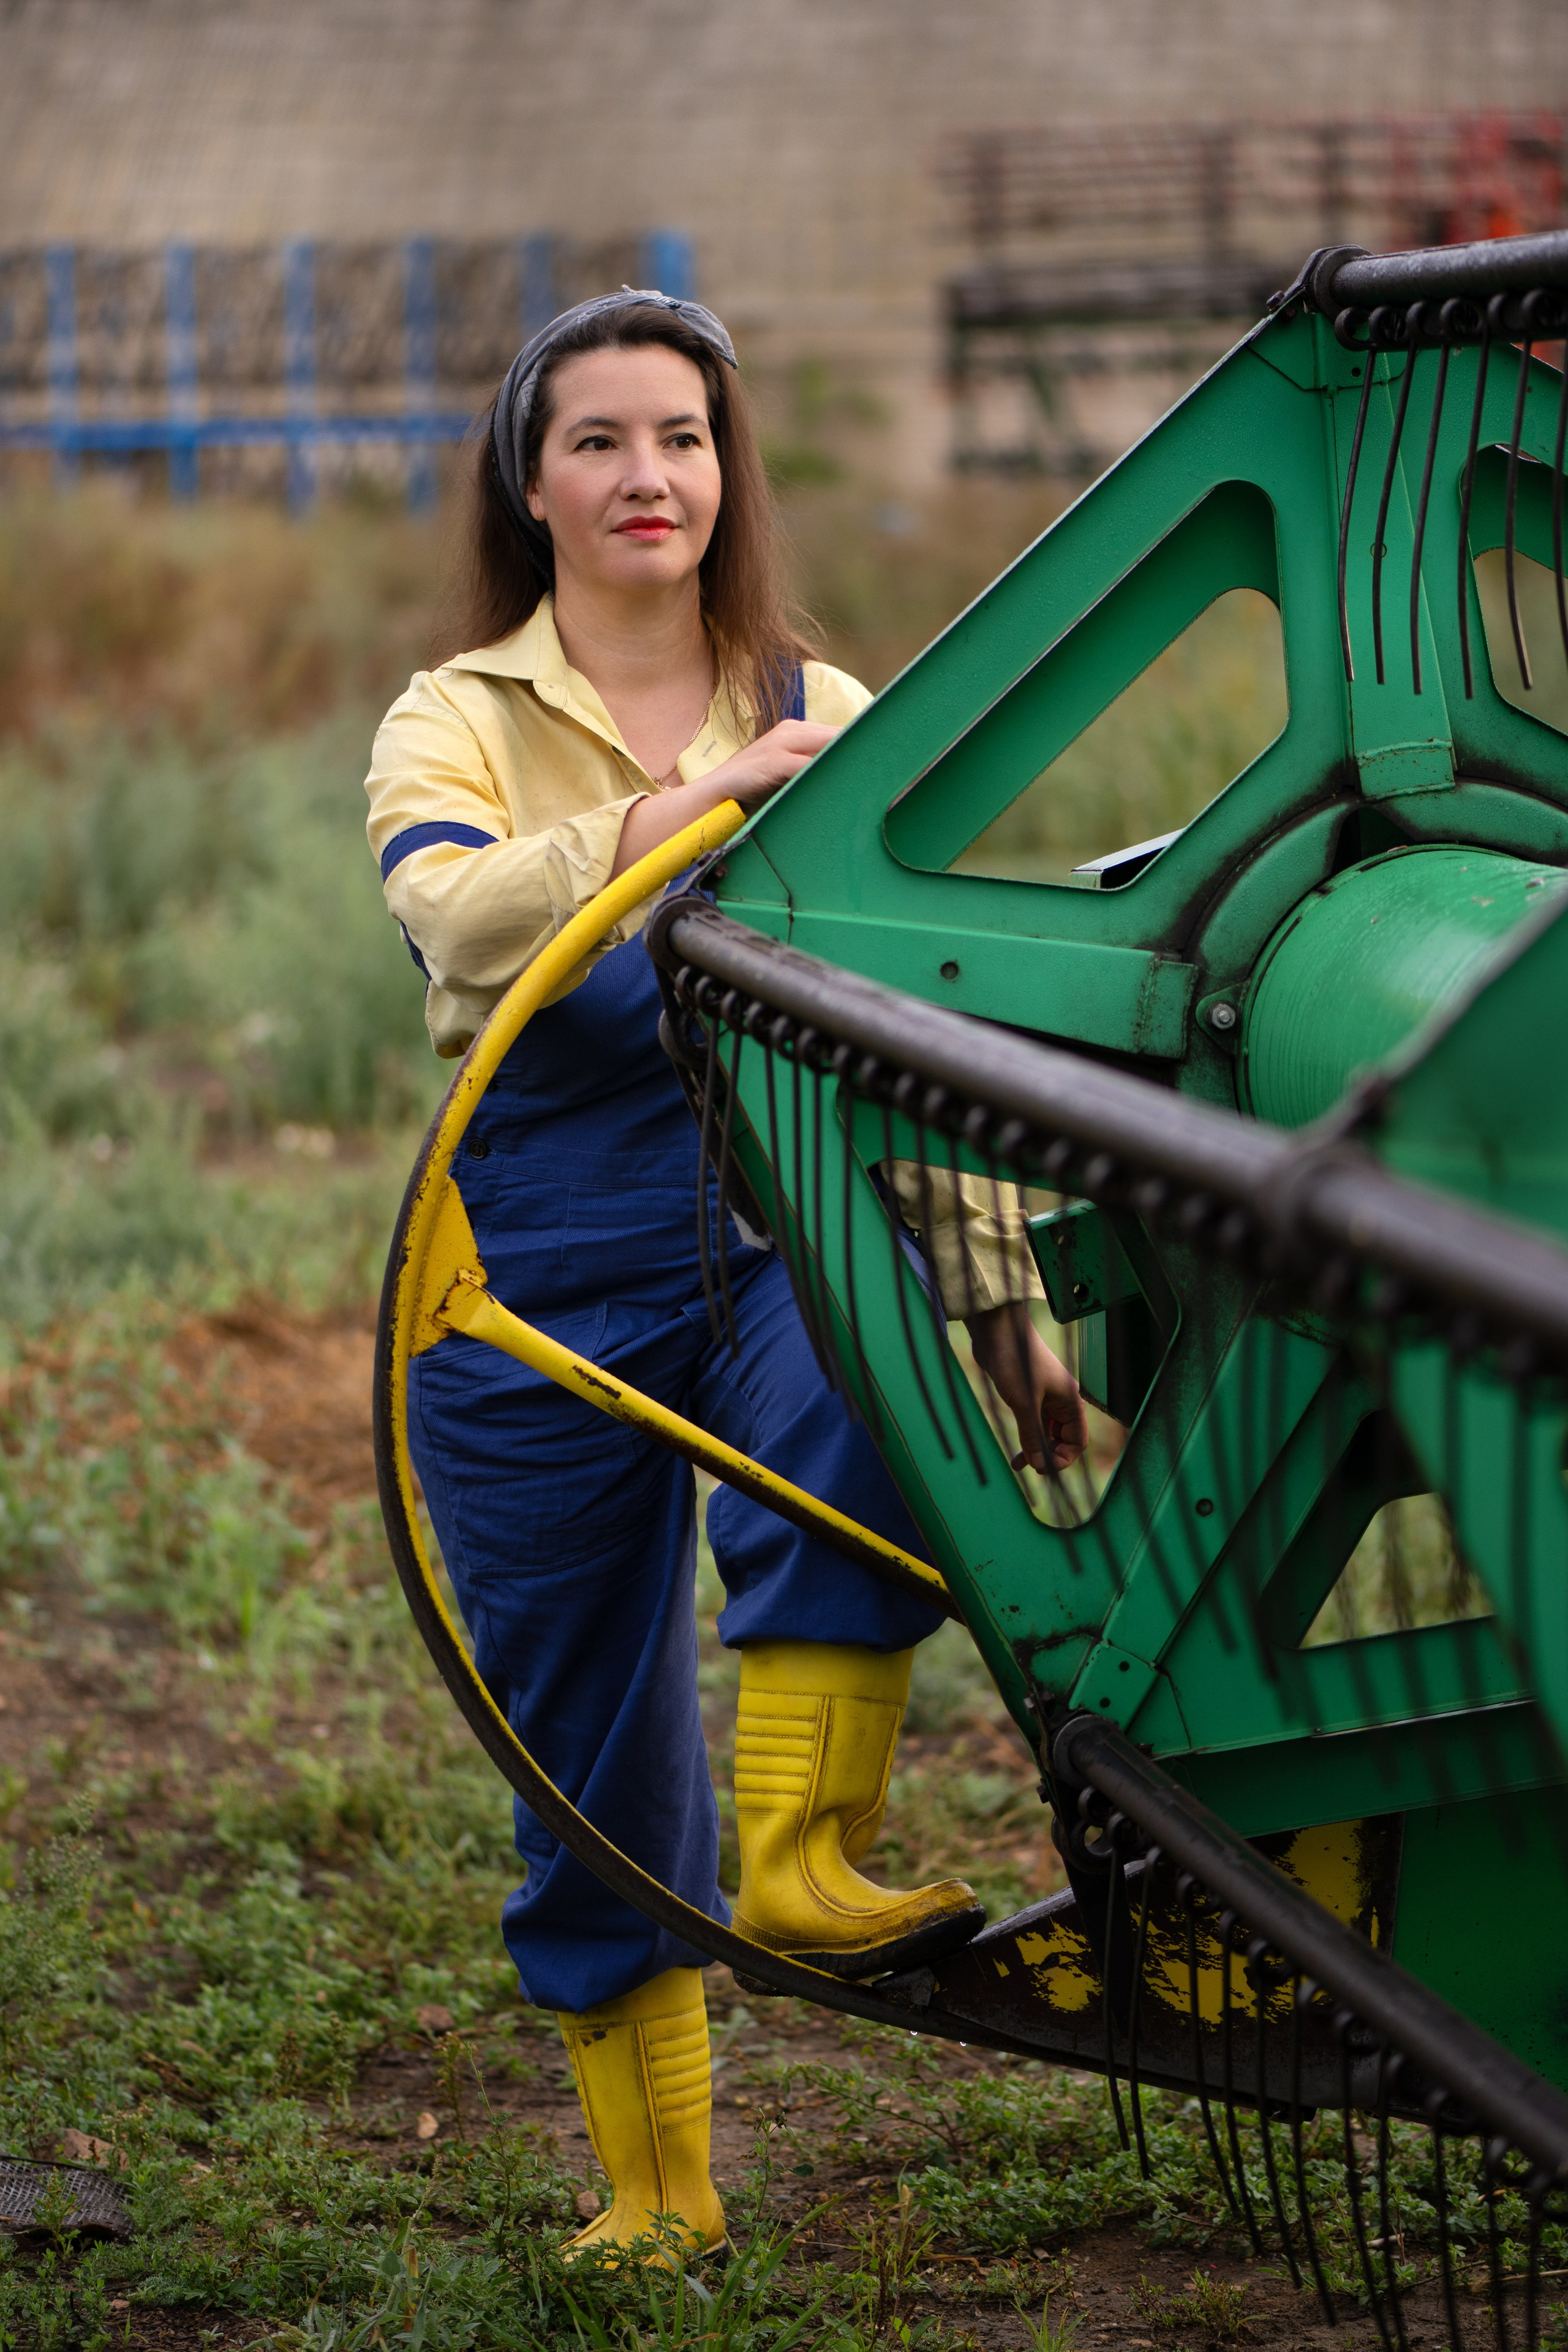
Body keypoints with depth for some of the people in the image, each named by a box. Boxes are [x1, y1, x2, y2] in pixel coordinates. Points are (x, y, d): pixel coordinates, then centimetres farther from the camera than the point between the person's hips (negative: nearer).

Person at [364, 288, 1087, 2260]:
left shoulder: (825, 715, 10)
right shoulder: (456, 724, 4)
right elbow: (454, 917, -20)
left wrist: (1000, 1301, 5)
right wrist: (691, 803, -32)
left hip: (785, 1229, 0)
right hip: (543, 1282, 0)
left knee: (845, 1432, -37)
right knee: (591, 1773, 7)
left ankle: (802, 1864, -28)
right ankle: (657, 2194, 22)